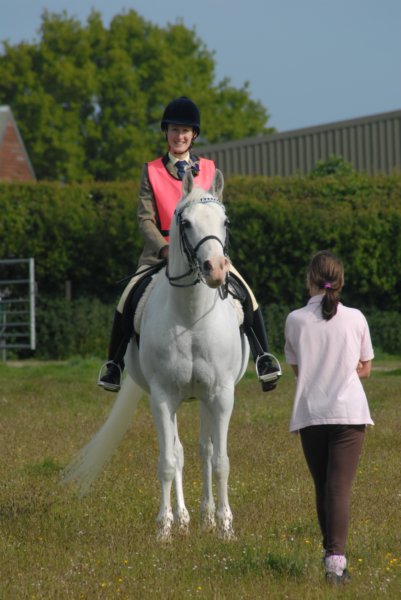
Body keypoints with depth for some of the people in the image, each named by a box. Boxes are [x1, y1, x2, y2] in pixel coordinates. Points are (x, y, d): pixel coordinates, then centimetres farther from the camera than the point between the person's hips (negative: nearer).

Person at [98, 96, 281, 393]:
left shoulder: (210, 171, 8)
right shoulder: (151, 171, 4)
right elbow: (145, 219, -2)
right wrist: (165, 249, -18)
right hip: (161, 250, 0)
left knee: (245, 294, -19)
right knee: (128, 298, -21)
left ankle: (264, 358, -7)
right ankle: (115, 364, -4)